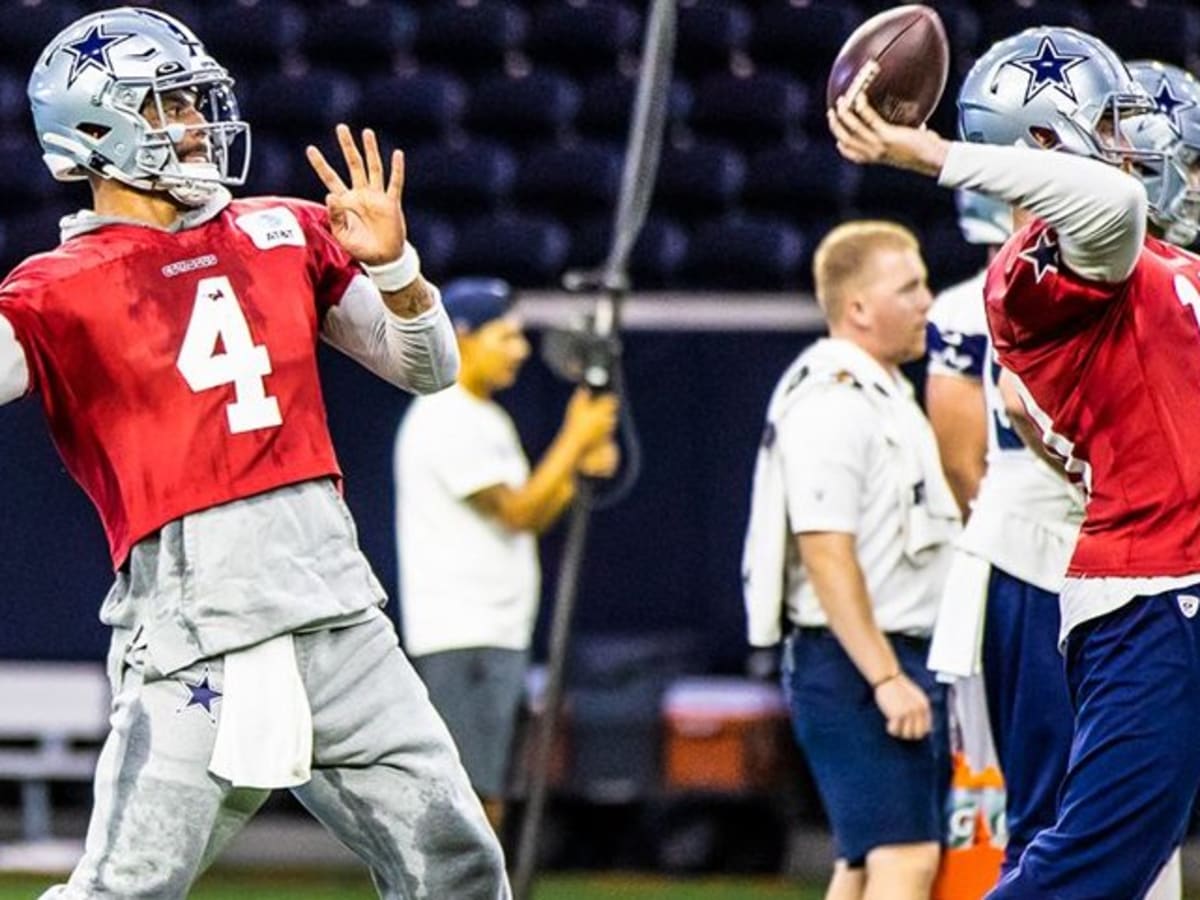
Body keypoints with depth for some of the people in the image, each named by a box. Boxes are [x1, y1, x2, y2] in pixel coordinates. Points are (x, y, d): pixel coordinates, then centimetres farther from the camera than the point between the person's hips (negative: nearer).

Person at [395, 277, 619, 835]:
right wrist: (574, 440, -9)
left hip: (496, 636, 11)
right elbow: (517, 512, -14)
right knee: (467, 799, -13)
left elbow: (530, 516, 20)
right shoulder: (446, 420, -12)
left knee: (484, 802, 11)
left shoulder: (485, 418, 20)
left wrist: (578, 466, 6)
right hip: (460, 638, -11)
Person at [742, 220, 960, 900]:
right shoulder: (830, 403, -15)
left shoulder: (887, 395, 18)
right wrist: (886, 677, -25)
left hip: (899, 659, 11)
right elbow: (826, 551, -22)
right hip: (854, 664, -11)